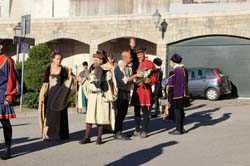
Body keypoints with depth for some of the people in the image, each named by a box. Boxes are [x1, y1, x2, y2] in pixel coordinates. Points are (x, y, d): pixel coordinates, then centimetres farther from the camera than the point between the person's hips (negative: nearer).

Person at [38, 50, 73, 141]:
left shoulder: (63, 70, 1)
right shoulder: (48, 69, 4)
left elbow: (67, 82, -3)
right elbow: (45, 84, 4)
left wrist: (69, 75, -21)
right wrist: (42, 96, -2)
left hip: (60, 95, -1)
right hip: (50, 94, 1)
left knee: (60, 114, 2)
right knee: (50, 114, 2)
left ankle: (62, 134, 10)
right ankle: (49, 134, 7)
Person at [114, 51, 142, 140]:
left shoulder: (130, 67, 9)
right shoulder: (118, 68, -12)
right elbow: (124, 80, -18)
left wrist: (136, 81, 5)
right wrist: (135, 75, -15)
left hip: (127, 92, 7)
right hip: (121, 92, -7)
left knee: (124, 112, 10)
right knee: (120, 112, -5)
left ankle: (119, 131, 19)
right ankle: (117, 133, 0)